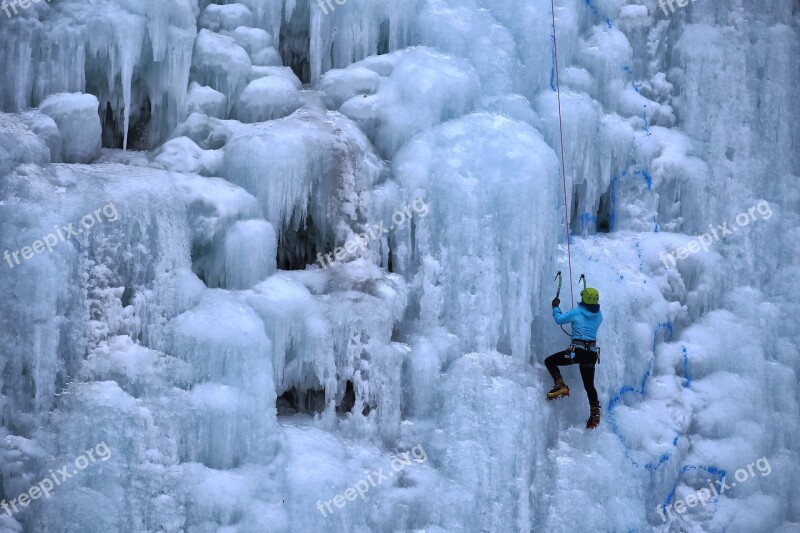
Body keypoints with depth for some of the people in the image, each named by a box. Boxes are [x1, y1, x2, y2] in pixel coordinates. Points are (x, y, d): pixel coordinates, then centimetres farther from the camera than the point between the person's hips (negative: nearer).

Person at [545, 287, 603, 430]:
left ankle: (560, 385, -10)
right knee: (589, 385, 14)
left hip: (577, 351, -5)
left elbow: (559, 319, 3)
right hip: (592, 353, 6)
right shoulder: (599, 315, 9)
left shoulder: (577, 313, -6)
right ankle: (595, 414, 7)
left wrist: (556, 307, 21)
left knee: (550, 361, 9)